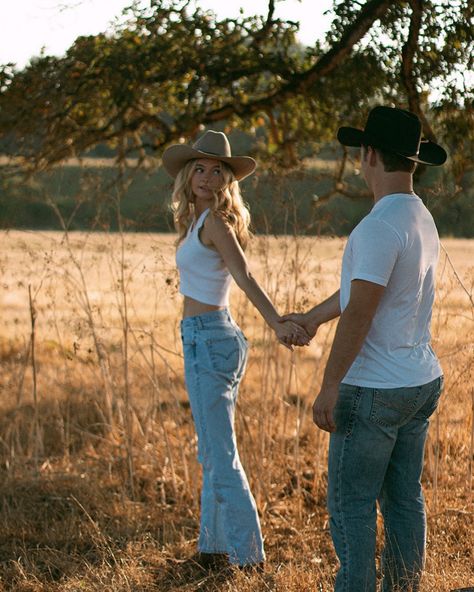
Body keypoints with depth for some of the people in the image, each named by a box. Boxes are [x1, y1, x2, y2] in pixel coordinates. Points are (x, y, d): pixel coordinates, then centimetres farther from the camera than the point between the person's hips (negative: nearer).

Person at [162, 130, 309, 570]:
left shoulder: (214, 220, -14)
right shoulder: (201, 219, 13)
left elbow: (244, 277, -27)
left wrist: (277, 323, -37)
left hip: (208, 340, -10)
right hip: (214, 336, 10)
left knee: (220, 455, -6)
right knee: (213, 452, 16)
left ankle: (246, 555, -1)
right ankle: (214, 547, 25)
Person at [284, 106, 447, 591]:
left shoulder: (379, 227, -21)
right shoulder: (422, 220, 10)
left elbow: (360, 312, -24)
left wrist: (329, 387, -19)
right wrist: (313, 317, 37)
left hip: (374, 391, -9)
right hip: (421, 383, 9)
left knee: (351, 504, 0)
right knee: (404, 497, 13)